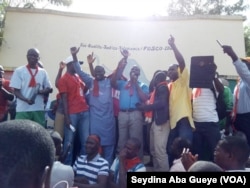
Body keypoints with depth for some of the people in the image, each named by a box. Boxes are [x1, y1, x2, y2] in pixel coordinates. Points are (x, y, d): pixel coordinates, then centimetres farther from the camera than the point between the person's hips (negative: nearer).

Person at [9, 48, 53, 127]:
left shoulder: (43, 72, 10)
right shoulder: (19, 71, 2)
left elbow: (49, 89, 12)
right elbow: (16, 91, -2)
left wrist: (42, 91, -11)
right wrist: (26, 99, -21)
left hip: (39, 109, 3)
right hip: (23, 109, -3)